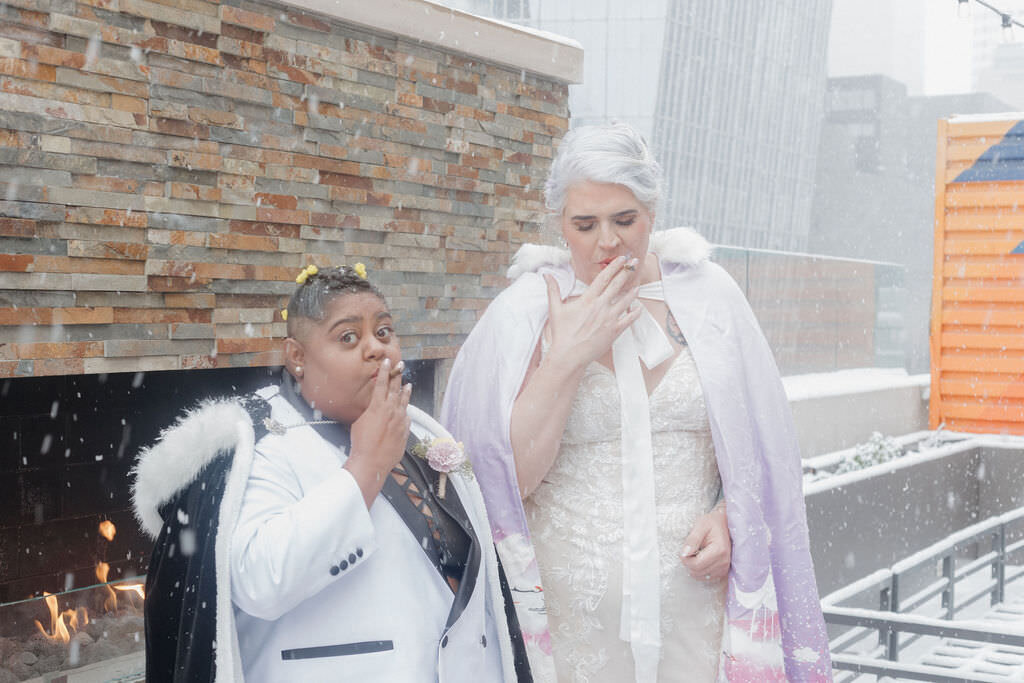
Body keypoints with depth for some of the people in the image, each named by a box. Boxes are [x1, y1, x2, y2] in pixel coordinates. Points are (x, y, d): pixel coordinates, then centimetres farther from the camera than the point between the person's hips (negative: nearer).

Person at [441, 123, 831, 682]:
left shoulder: (707, 295, 1)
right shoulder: (525, 310, -5)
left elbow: (756, 440, 10)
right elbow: (508, 479, -10)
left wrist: (730, 517, -8)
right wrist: (566, 359, -17)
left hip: (695, 596, 2)